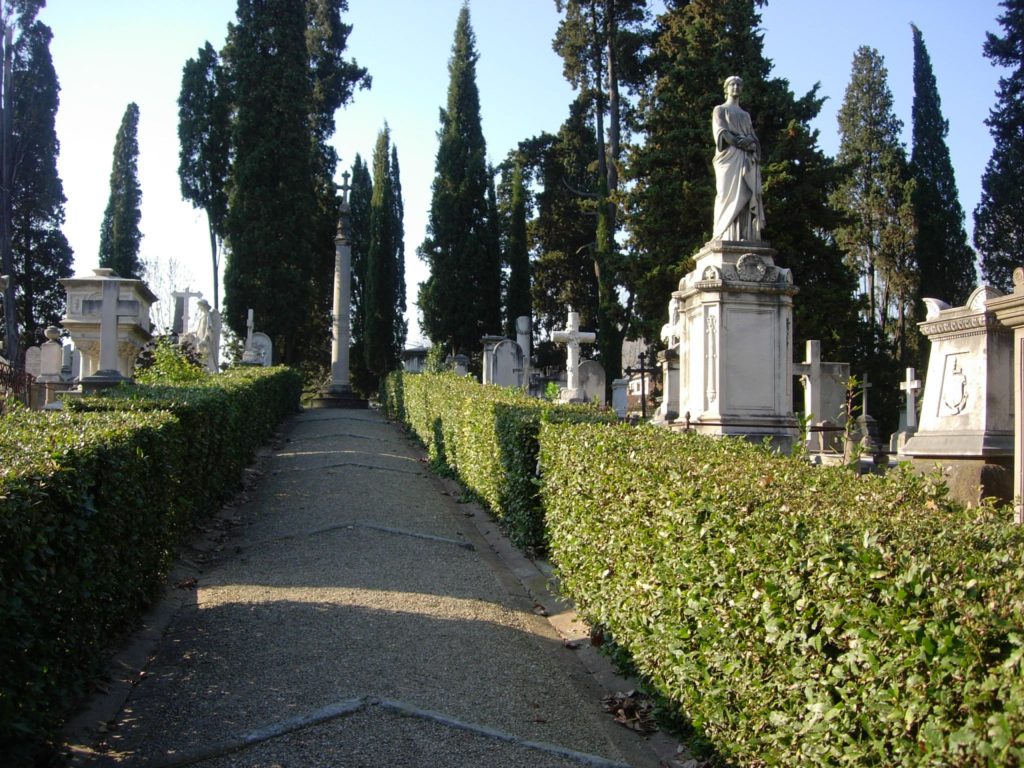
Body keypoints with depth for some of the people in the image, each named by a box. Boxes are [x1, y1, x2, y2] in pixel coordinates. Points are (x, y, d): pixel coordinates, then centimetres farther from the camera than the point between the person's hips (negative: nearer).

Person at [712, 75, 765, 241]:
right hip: (730, 156, -5)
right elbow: (721, 132, -3)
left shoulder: (746, 115, 29)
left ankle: (746, 237, -15)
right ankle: (727, 238, -22)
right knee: (730, 195, -16)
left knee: (747, 197, -8)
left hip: (747, 160, 5)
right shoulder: (720, 110, 14)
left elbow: (754, 138, 16)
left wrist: (749, 141, -8)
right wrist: (740, 142, -13)